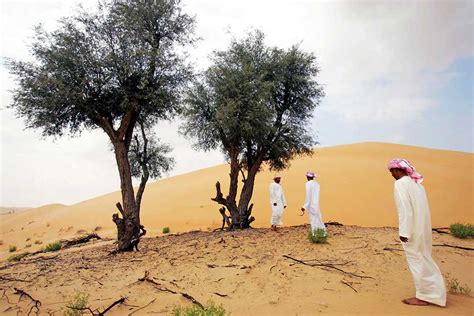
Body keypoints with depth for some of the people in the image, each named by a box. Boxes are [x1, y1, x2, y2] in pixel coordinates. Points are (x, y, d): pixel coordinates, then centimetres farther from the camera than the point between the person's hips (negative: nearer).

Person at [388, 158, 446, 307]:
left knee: (416, 259, 3)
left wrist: (404, 232, -17)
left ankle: (423, 296, 15)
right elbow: (420, 206, 12)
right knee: (424, 258, 19)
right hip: (423, 226, 8)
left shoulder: (400, 184, -14)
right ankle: (435, 292, 31)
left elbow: (405, 209, -20)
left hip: (412, 227, -8)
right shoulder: (416, 182, 11)